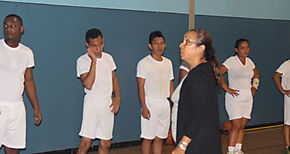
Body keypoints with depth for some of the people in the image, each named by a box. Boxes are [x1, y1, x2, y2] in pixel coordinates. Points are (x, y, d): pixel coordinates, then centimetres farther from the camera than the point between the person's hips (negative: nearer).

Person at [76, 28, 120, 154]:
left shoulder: (108, 58, 9)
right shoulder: (82, 60, -7)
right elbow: (88, 85, -19)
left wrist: (117, 97, 4)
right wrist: (94, 60, -19)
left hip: (108, 104, 5)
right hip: (92, 102, -5)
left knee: (105, 143, 9)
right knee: (86, 142, -11)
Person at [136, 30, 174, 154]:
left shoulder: (168, 63, 12)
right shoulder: (144, 63, -6)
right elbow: (141, 86, -9)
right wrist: (144, 107, -15)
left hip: (165, 104, 5)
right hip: (150, 103, -5)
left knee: (159, 138, 10)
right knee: (148, 138, -2)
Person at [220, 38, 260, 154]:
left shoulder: (249, 61, 11)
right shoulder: (231, 61, -9)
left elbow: (256, 75, 28)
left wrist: (255, 87, 14)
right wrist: (227, 89, -16)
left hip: (248, 97, 6)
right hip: (235, 97, -6)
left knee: (243, 125, 6)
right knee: (236, 126, -11)